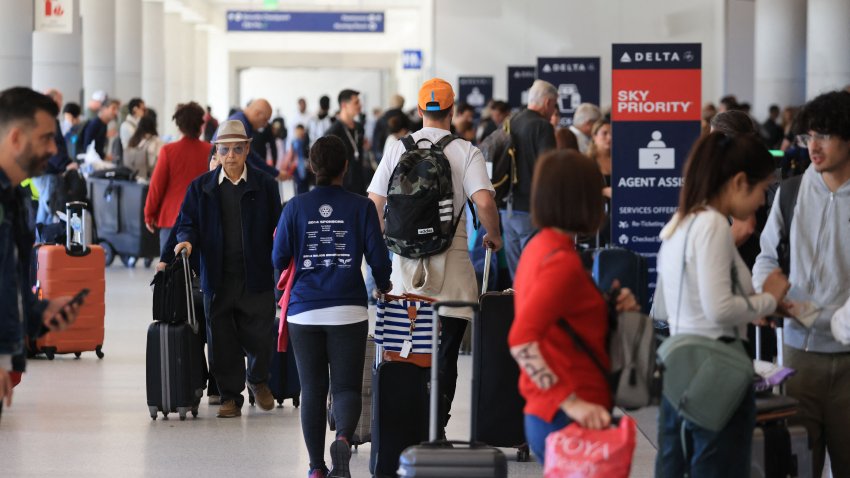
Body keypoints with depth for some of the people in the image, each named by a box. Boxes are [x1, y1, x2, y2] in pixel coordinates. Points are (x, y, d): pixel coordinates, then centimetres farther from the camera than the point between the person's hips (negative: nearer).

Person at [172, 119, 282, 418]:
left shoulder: (265, 186, 4)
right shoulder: (201, 187, 7)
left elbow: (277, 229, 5)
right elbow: (187, 223, 9)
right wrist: (186, 240, -15)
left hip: (256, 278, -1)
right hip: (217, 279, 1)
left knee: (258, 337, 3)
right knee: (221, 341, 4)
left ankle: (258, 380, 33)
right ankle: (230, 397, 17)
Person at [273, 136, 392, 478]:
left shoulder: (295, 208, 0)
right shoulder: (361, 207, -3)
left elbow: (279, 259, 2)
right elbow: (378, 257, -2)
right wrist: (384, 286, 20)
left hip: (304, 311, 1)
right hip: (349, 309, -1)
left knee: (312, 389, 10)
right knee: (346, 386, 2)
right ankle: (343, 437, -28)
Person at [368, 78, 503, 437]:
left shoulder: (399, 149, 5)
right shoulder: (465, 152, -5)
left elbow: (374, 202, 5)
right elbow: (484, 201, -17)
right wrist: (493, 235, 2)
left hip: (406, 262, 3)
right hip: (450, 265, -3)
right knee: (445, 353, 3)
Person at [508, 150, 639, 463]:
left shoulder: (538, 248, 11)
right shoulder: (562, 261, -16)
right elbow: (521, 342, -26)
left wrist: (611, 306, 7)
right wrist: (572, 403, -28)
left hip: (544, 414, 9)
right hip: (572, 423, -9)